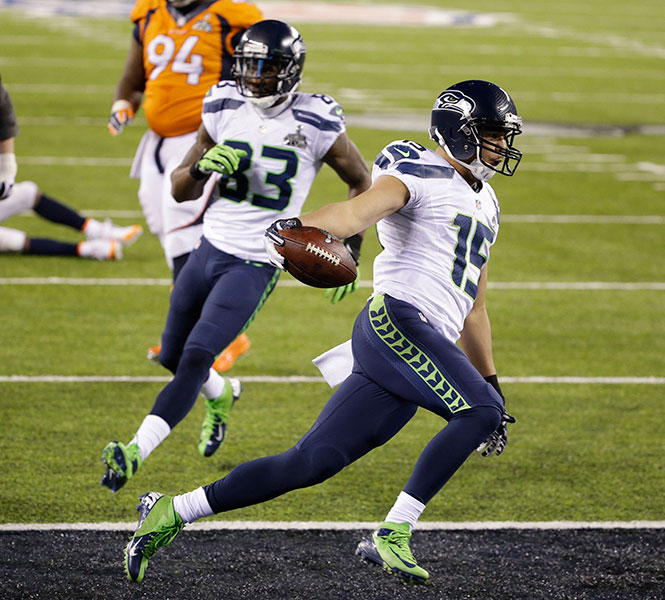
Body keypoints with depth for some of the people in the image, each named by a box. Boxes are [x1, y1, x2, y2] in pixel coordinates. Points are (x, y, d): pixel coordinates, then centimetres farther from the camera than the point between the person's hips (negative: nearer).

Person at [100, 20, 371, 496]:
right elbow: (180, 190, 8)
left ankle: (136, 452, -23)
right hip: (211, 247, 5)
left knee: (197, 356, -19)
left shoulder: (318, 126, -10)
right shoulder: (225, 110, 1)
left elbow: (362, 184, 6)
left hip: (257, 265, -5)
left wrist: (348, 249, -3)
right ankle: (221, 396, 48)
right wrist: (201, 168, -15)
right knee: (172, 355, 16)